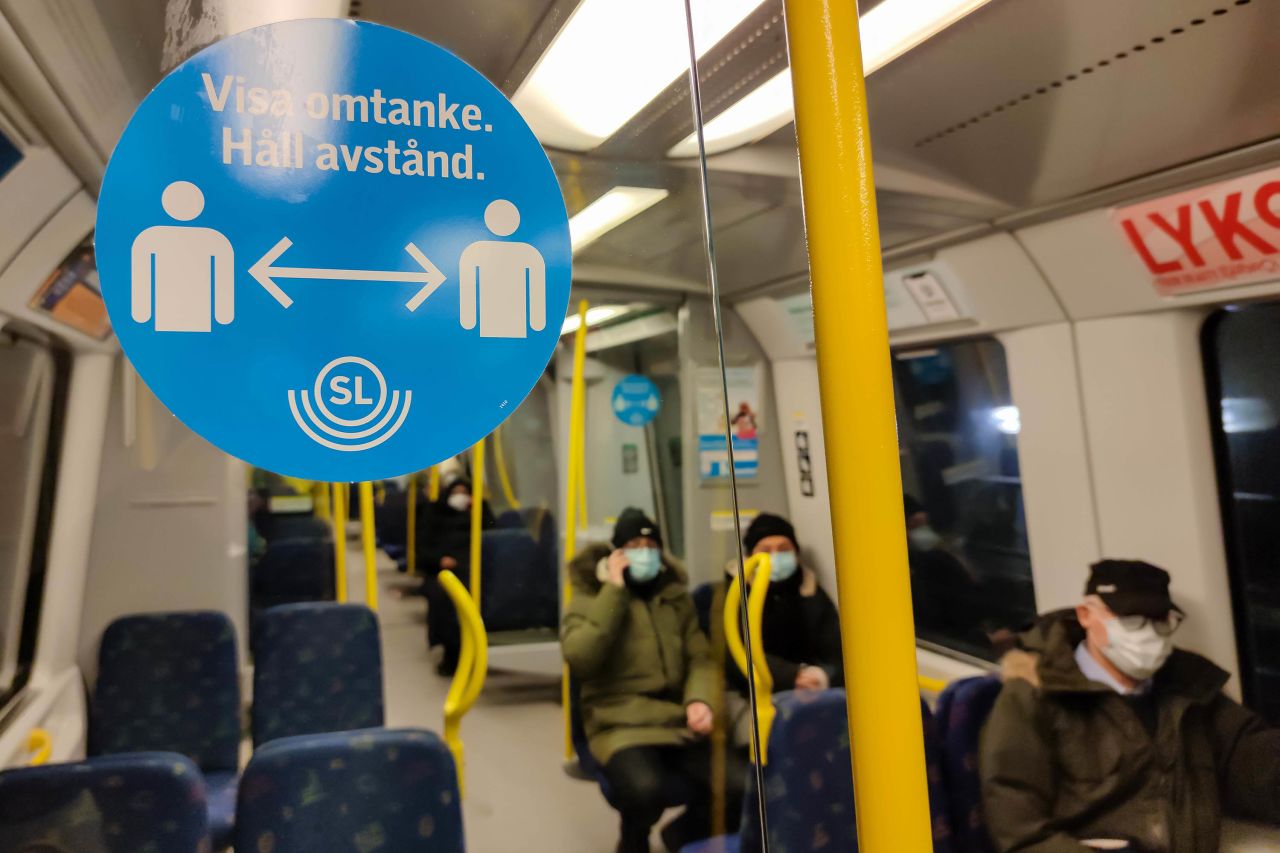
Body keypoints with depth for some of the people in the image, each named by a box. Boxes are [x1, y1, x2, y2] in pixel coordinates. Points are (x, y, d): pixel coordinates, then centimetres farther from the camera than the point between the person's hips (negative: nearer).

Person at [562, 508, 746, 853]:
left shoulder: (677, 597, 15)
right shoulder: (589, 598, 3)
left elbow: (701, 658, 9)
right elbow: (579, 661, -14)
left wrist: (699, 700, -13)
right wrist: (614, 592, -14)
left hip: (680, 723, 4)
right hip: (621, 725, -3)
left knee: (741, 787, -19)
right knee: (645, 787, -34)